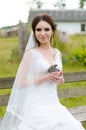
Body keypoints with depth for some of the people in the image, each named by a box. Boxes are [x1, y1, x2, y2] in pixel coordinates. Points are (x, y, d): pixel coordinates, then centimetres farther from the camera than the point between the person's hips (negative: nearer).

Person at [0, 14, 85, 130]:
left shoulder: (57, 53, 11)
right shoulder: (31, 53, -5)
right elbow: (21, 83, -10)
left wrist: (60, 79, 0)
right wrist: (45, 77, -14)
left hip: (54, 103, 5)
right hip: (37, 105, -5)